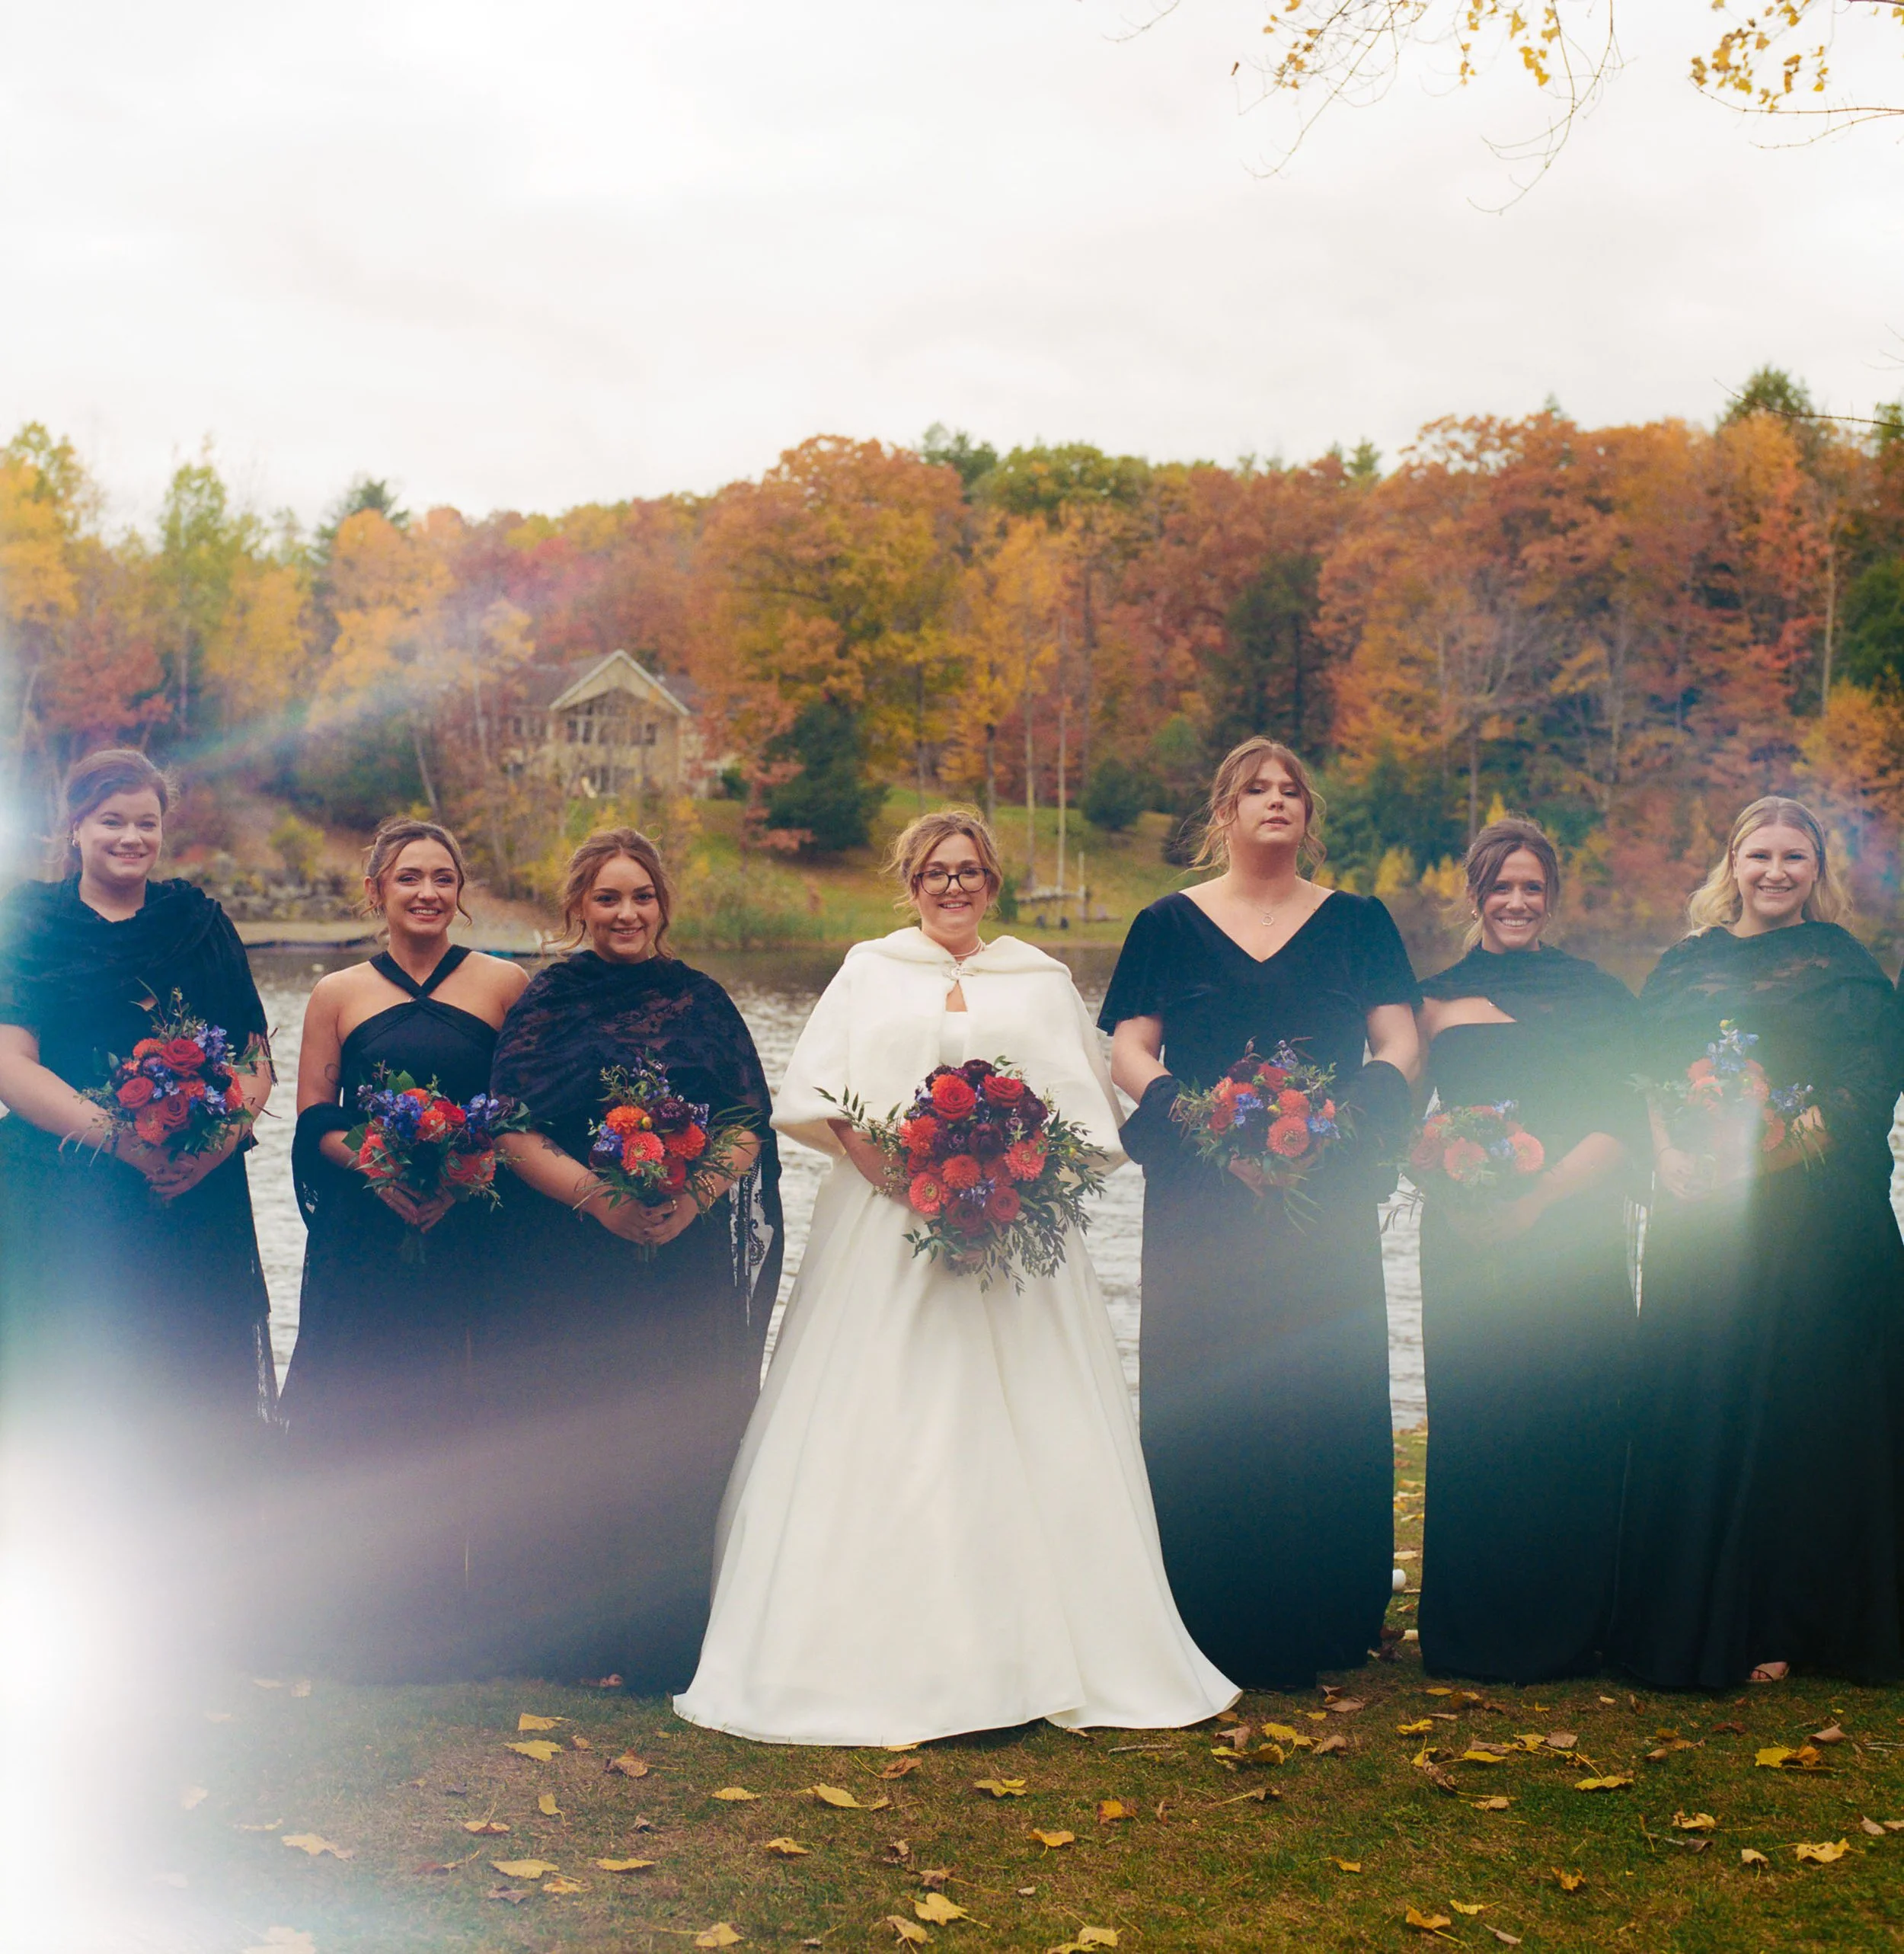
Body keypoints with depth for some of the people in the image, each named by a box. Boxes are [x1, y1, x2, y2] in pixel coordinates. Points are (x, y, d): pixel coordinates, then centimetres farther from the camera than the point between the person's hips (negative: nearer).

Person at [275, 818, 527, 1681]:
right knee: (357, 1418, 0)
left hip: (467, 1237, 0)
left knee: (445, 1421, 2)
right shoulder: (338, 995, 7)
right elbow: (314, 1122, 5)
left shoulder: (504, 985, 4)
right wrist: (380, 1166, -12)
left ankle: (431, 1617, 15)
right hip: (361, 1239, 1)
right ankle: (351, 1618, 14)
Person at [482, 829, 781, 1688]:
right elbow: (512, 1128, -4)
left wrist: (694, 1198, -13)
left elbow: (750, 1125, 4)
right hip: (568, 1258, -1)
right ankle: (565, 1639, 15)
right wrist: (598, 1196, -17)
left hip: (689, 1259, 1)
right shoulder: (548, 1001, 4)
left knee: (677, 1442, 3)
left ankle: (663, 1641, 15)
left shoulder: (701, 1001, 9)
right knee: (569, 1440, 1)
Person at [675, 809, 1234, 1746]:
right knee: (874, 1434, -7)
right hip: (885, 1224, -1)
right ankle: (878, 1653, -3)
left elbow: (1088, 1104, 9)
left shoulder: (1043, 981, 17)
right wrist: (876, 1157, -12)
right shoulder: (869, 971, 15)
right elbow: (809, 1090, 4)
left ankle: (1031, 1655, -1)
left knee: (1025, 1438, -5)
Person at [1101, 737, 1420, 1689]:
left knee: (1326, 1394, 1)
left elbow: (1398, 1044, 5)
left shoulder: (1357, 922, 11)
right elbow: (1128, 1051, 2)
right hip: (1203, 1197, -1)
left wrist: (1350, 1115, -14)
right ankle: (1212, 1626, 6)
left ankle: (1318, 1623, 13)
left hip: (1327, 1193, 1)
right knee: (1203, 1397, -2)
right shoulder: (1169, 924, 8)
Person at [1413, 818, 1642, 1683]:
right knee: (1473, 1428, 1)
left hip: (1573, 1241, -1)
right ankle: (1475, 1634, 11)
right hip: (1467, 1242, 1)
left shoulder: (1595, 996, 6)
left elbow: (1622, 1127, -2)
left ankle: (1567, 1628, 12)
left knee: (1570, 1426, -1)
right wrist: (1459, 1198, -12)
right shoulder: (1437, 1000, 11)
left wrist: (1534, 1199, -14)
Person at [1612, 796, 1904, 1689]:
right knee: (1691, 1404, 4)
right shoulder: (1684, 966, 14)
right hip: (1697, 1218, 4)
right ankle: (1689, 1616, 13)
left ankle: (1777, 1624, 7)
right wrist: (1671, 1155, -9)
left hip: (1811, 1221, -3)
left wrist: (1767, 1154, -17)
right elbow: (1645, 1079, 10)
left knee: (1797, 1405, -2)